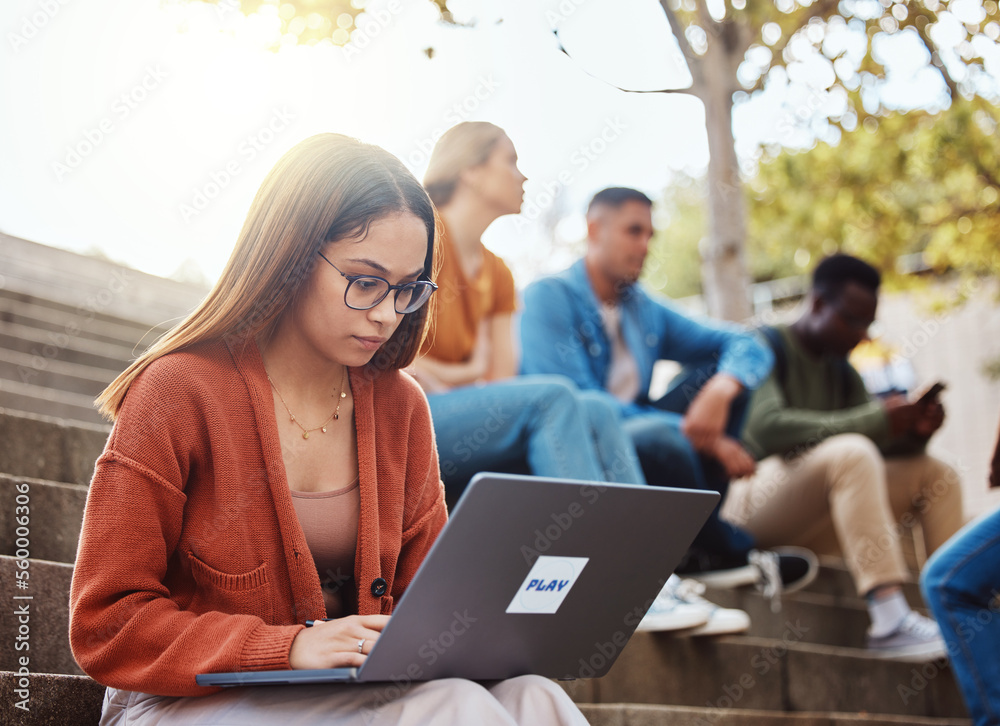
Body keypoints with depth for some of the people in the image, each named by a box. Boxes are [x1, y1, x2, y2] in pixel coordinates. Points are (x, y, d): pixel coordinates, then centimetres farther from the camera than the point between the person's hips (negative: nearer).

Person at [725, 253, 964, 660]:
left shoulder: (842, 373, 19)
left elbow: (885, 446, 14)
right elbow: (766, 428, -22)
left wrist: (913, 433, -10)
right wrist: (875, 421, -25)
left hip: (815, 527, 8)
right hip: (752, 506, -8)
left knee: (936, 475, -3)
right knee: (852, 451, -33)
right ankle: (890, 622, -44)